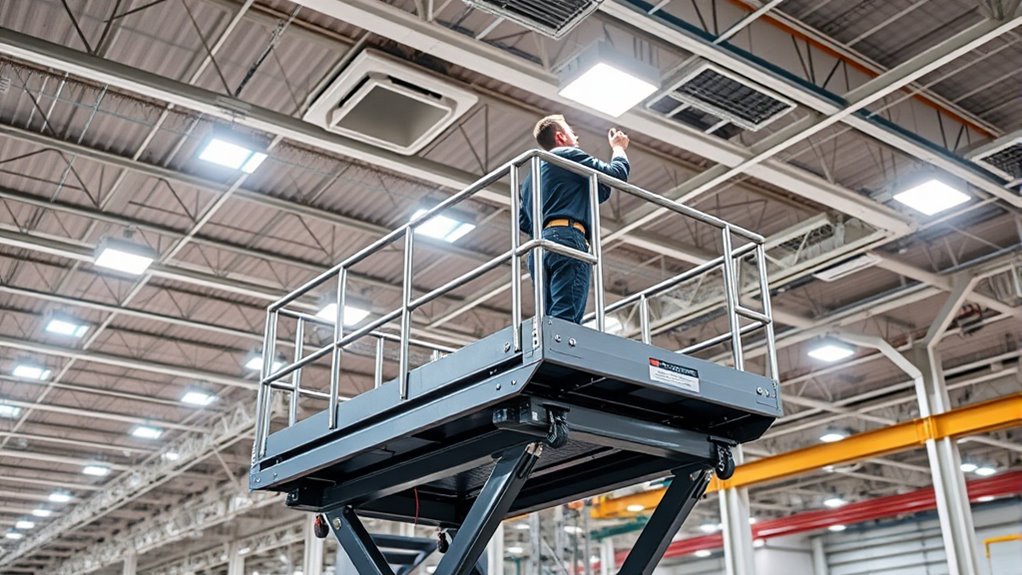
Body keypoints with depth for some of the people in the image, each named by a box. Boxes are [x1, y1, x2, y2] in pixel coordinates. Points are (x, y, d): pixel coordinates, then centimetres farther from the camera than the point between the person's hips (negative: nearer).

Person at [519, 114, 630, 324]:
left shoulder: (531, 177, 32)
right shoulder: (567, 155, 9)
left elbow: (523, 221, 30)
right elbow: (617, 173, 6)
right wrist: (619, 147, 24)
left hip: (539, 249, 8)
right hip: (567, 238, -8)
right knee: (566, 318, -21)